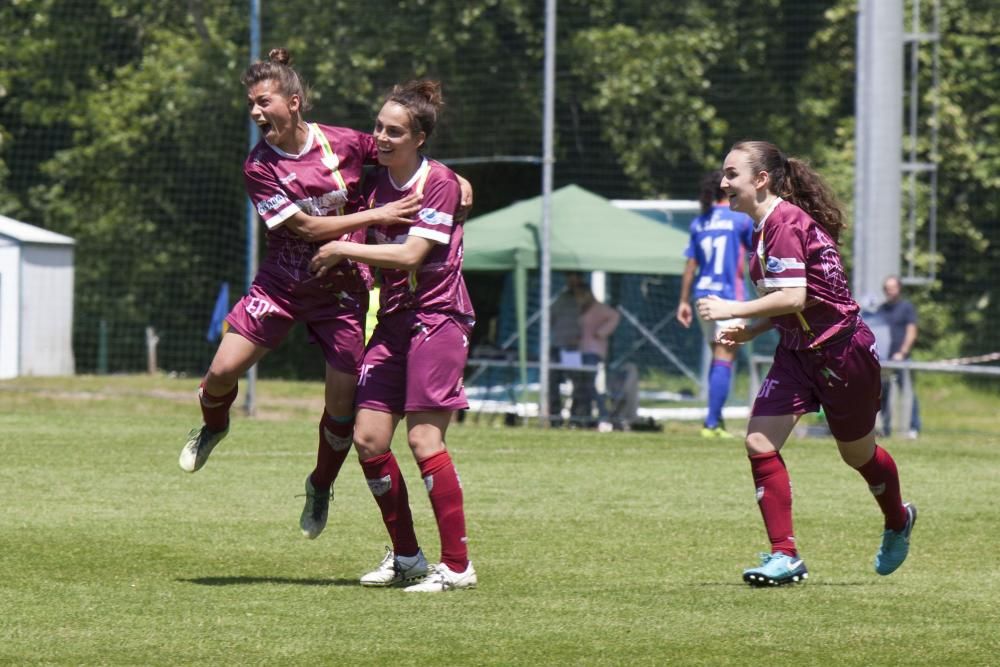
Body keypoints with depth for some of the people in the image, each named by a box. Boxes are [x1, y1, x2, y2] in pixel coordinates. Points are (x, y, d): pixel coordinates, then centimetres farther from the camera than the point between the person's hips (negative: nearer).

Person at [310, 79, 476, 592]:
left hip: (437, 318, -7)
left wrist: (343, 250, -12)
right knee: (368, 439, 0)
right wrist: (337, 257, 0)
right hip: (392, 319, 7)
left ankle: (457, 565, -8)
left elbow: (410, 255, -19)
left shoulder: (438, 182, -11)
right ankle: (405, 557, 13)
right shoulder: (375, 180, 9)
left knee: (424, 439, -14)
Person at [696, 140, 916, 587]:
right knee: (759, 442, -9)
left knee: (857, 453, 13)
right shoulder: (766, 226, 7)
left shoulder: (784, 223, -22)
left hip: (842, 351, -8)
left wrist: (733, 311, -25)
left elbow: (794, 298, -30)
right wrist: (751, 331, 6)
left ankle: (898, 522, 42)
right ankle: (784, 555, -6)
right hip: (797, 351, 8)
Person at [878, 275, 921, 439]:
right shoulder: (882, 309, 17)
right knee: (882, 393, 3)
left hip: (900, 357, -5)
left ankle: (914, 428, -6)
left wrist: (901, 353, -13)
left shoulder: (907, 307, 3)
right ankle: (885, 428, 9)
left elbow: (911, 333, -4)